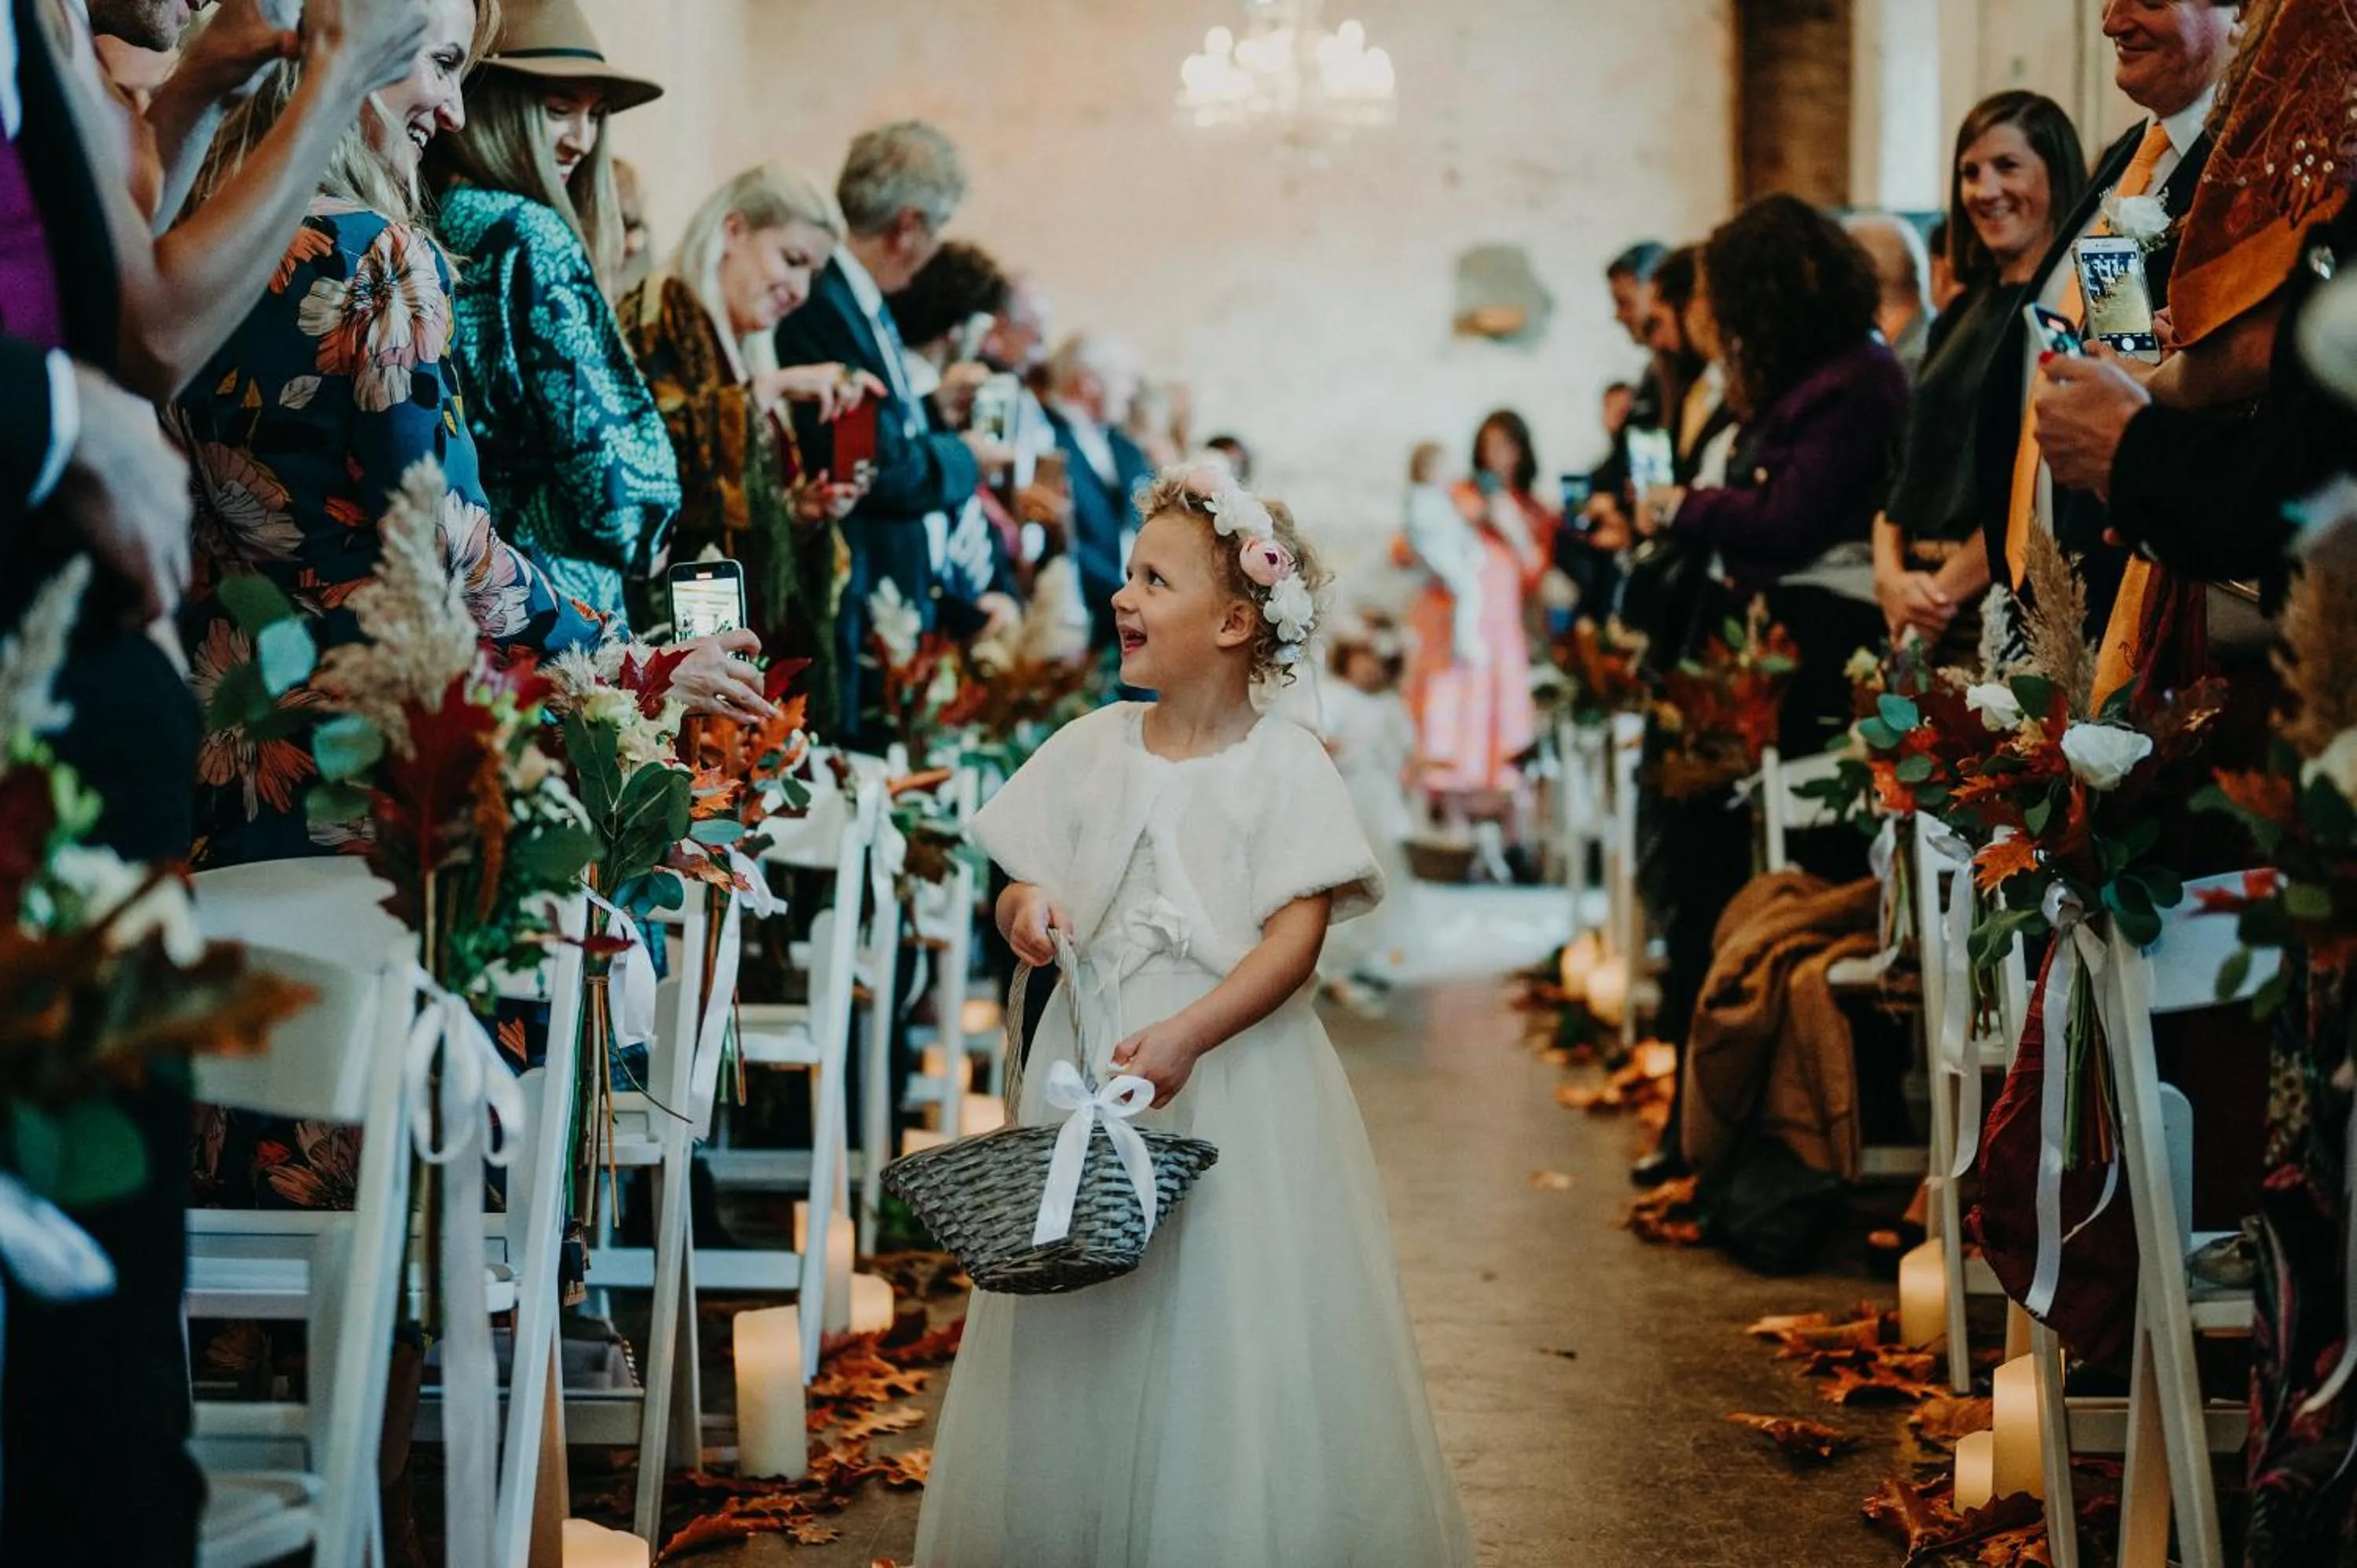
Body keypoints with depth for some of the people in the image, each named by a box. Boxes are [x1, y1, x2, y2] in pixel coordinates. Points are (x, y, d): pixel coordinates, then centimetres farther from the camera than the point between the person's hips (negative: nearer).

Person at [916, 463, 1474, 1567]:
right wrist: (1024, 909, -12)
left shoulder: (1284, 763, -6)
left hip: (1235, 1071, -4)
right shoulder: (1091, 746, 8)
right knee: (1080, 1336, 8)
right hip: (1092, 1063, 4)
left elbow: (1297, 939, -14)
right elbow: (1025, 891, 12)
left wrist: (1187, 1035, -26)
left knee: (1234, 1340, -2)